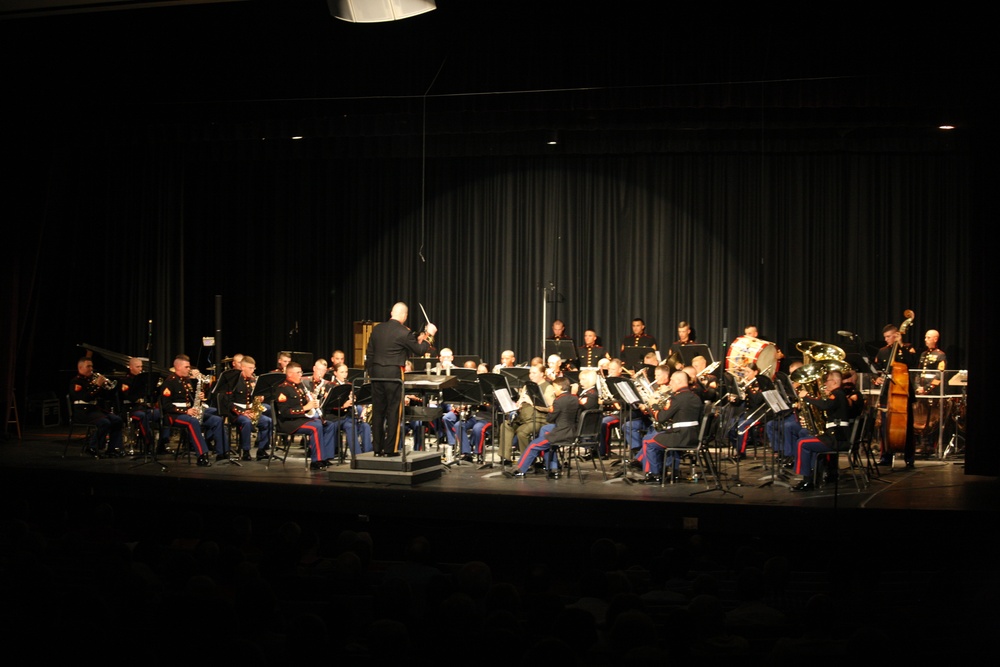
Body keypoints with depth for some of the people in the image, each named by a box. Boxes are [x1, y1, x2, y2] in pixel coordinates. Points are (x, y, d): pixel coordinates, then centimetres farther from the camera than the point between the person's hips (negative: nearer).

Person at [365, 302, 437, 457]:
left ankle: (377, 448, 12)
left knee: (378, 411, 9)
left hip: (376, 373, 5)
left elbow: (370, 353, 11)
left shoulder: (377, 329, 6)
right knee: (394, 411, 2)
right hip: (394, 373, -5)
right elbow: (419, 351, -1)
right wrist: (429, 335, 10)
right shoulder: (404, 332, -11)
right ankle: (390, 449, 1)